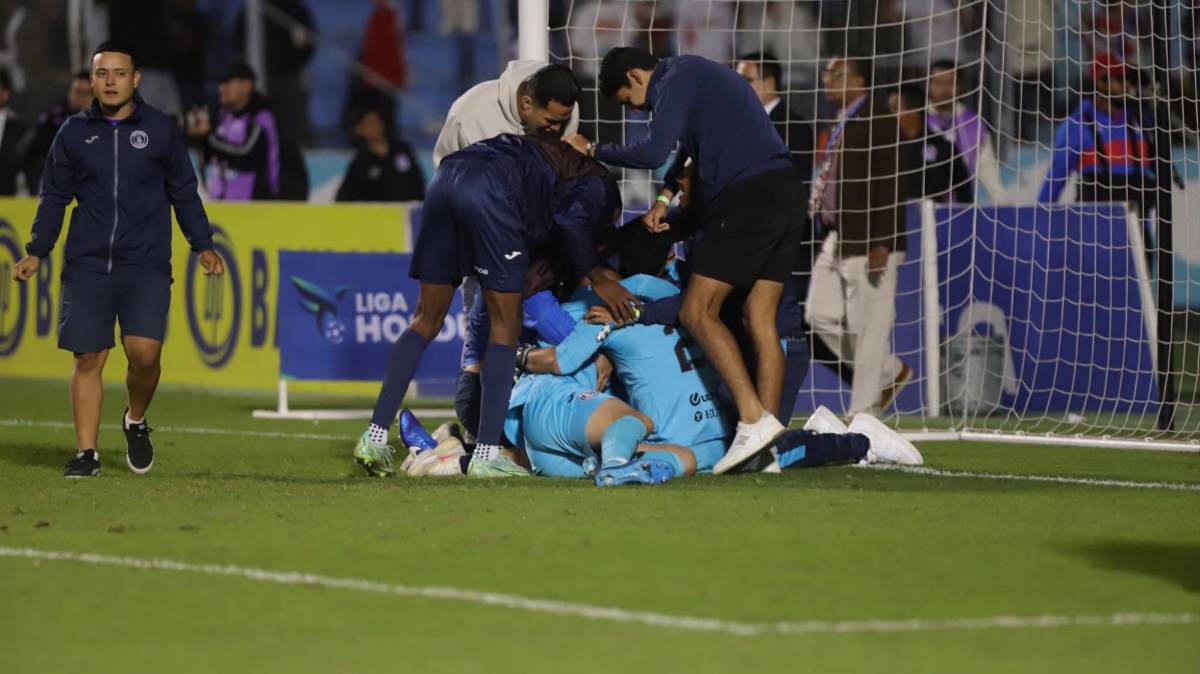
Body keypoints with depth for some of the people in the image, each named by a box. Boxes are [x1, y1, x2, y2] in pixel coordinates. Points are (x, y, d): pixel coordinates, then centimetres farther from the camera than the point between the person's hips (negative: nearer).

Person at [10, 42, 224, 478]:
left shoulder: (161, 130, 5)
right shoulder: (74, 132, 8)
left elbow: (184, 193, 11)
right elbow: (54, 198, 14)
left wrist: (202, 245, 5)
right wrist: (36, 252, 7)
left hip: (147, 266, -1)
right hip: (87, 266, 2)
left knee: (144, 352, -15)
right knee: (87, 359, -2)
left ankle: (136, 422, 13)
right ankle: (87, 454, 5)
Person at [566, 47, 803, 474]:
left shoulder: (676, 80, -3)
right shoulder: (698, 74, 27)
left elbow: (653, 153, -14)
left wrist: (593, 150, -1)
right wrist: (670, 202, 20)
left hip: (746, 198, -9)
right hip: (785, 194, 9)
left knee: (698, 311, -6)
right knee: (759, 318, 6)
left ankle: (754, 419, -15)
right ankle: (769, 439, 0)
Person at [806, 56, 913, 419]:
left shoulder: (879, 120, -13)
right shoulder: (843, 123, 16)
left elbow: (893, 185, -17)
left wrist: (881, 244, -21)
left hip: (870, 243, -10)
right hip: (837, 240, 10)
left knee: (867, 327, -4)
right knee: (821, 315, 10)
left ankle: (863, 413, 2)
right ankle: (891, 373, 23)